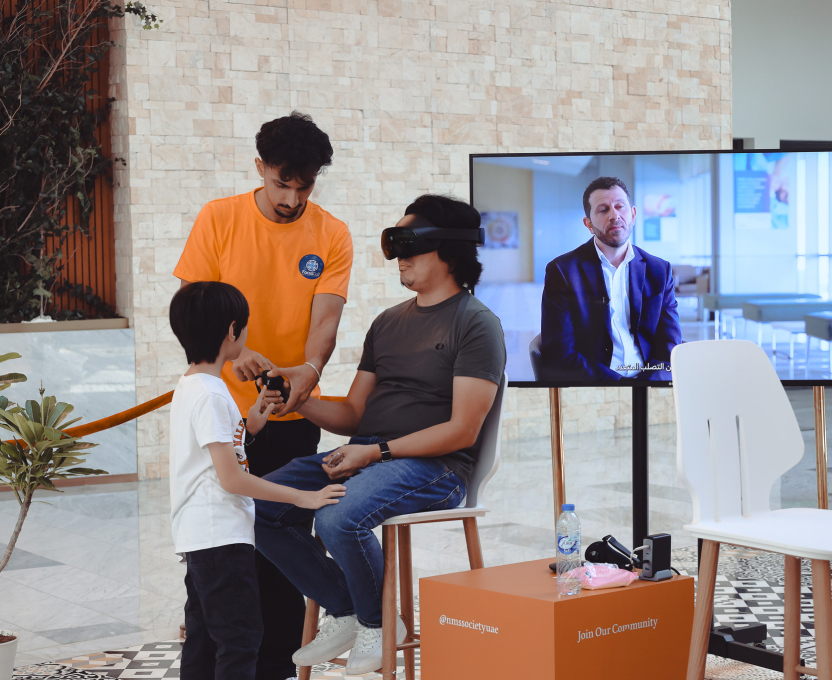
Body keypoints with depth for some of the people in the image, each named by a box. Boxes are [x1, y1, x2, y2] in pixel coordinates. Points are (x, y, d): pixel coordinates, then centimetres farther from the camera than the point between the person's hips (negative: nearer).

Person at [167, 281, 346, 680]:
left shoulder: (189, 387, 14)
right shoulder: (212, 395, -17)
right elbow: (231, 478, -21)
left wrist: (247, 428, 17)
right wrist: (303, 497, -18)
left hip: (198, 537, 10)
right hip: (221, 535, -10)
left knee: (203, 637, 14)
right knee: (240, 637, -9)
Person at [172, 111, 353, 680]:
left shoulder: (332, 237, 0)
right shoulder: (218, 219, -2)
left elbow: (325, 317, -8)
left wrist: (309, 369, -30)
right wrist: (230, 353, -25)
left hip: (292, 415, 1)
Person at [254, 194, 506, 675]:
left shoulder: (477, 324, -3)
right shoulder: (388, 322, 22)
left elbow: (463, 431, -12)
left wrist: (377, 452, -16)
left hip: (434, 466, -8)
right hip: (364, 456, 8)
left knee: (339, 517, -34)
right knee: (261, 505, -11)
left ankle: (379, 624, -4)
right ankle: (345, 612, 3)